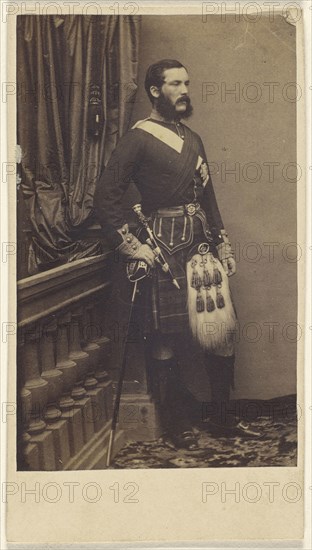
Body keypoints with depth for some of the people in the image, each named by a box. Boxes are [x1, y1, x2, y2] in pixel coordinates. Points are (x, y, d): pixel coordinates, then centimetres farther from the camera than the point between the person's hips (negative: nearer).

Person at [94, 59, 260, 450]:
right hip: (165, 251, -7)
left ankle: (223, 418, 20)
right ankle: (178, 425, 17)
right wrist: (132, 247, -13)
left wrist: (223, 247, 18)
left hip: (202, 246, 7)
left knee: (223, 329, 5)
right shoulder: (138, 139, -4)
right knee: (166, 339, 1)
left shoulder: (193, 139, 19)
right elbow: (106, 197, -10)